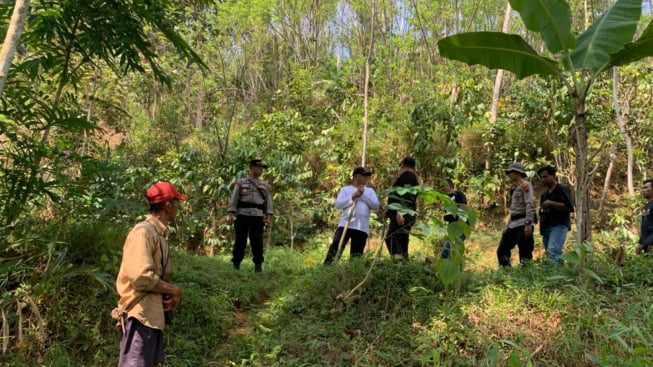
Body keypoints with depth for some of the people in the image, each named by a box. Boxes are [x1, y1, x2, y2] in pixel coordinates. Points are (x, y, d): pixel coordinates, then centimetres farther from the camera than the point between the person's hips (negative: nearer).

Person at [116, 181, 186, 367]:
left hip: (154, 313, 10)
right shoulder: (143, 232, -17)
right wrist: (174, 290, -14)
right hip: (141, 313, -10)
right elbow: (142, 277, -27)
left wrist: (169, 293, -1)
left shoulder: (159, 233, 12)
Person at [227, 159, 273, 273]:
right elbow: (234, 199, 3)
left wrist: (269, 216, -2)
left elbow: (268, 201, 10)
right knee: (240, 241, 0)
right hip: (242, 215, -1)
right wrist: (230, 214, -9)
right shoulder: (240, 182, 9)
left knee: (257, 242, -6)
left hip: (257, 217, 1)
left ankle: (258, 266, -1)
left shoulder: (264, 185, 16)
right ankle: (236, 265, 9)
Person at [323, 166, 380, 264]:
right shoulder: (345, 189, 12)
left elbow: (376, 205, 4)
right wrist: (352, 197, -11)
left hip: (362, 228, 2)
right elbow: (338, 204, -2)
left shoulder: (370, 191, 18)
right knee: (335, 247, -11)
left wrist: (363, 195, -4)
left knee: (356, 255, 1)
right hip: (345, 225, -2)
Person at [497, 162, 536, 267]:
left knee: (525, 253, -8)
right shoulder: (515, 188, 21)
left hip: (523, 224, -10)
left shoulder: (525, 185, -6)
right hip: (513, 225, 10)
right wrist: (507, 225, 21)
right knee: (502, 251, 9)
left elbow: (530, 205, -17)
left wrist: (528, 223, -25)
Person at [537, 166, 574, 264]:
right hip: (546, 227, 8)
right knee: (549, 253, 5)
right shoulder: (544, 193, 22)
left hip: (559, 225, -8)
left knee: (552, 252, -24)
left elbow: (570, 207, -12)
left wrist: (551, 203, -15)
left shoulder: (562, 189, -1)